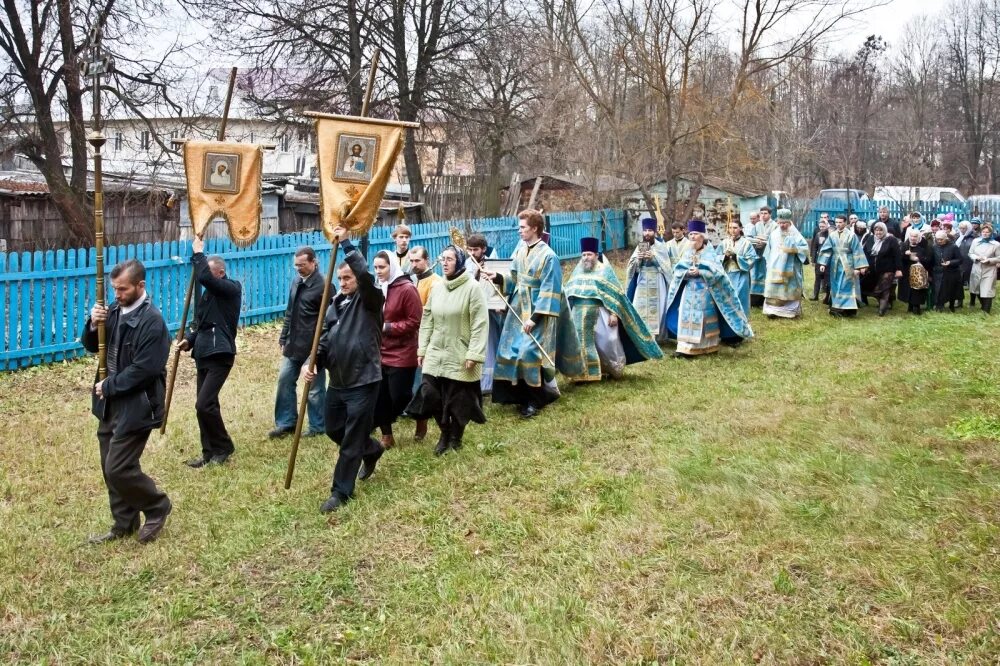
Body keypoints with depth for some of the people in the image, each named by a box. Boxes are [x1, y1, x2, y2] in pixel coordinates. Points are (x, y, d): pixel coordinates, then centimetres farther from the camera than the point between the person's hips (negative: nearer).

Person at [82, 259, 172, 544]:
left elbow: (143, 370, -23)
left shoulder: (152, 322, -19)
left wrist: (109, 386, -14)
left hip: (135, 407, -8)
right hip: (110, 404, 8)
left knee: (118, 469, -7)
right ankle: (124, 524, 29)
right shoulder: (116, 310, 5)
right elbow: (92, 346, 12)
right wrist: (94, 325, -8)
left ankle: (158, 507, 16)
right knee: (109, 468, 14)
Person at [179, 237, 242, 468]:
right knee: (206, 404, 9)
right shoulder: (210, 292, 15)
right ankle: (210, 453, 17)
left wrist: (198, 253, -13)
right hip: (204, 354, 9)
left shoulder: (232, 288, -10)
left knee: (204, 404, -14)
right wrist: (190, 339, 6)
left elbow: (204, 277, -27)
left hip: (220, 355, -9)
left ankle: (224, 447, 2)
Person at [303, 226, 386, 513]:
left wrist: (347, 244, -26)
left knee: (351, 441, -2)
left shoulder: (369, 300, -9)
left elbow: (366, 276, -30)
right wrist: (312, 363, -9)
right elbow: (324, 340, 8)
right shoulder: (335, 305, 12)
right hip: (338, 381, 8)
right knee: (333, 429, 21)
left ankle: (341, 491, 10)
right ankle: (372, 449, 45)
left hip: (363, 382, -8)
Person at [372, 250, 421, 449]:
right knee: (379, 397, 6)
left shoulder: (407, 289, -12)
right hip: (379, 353, 6)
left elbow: (414, 322, -13)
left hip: (401, 355, -6)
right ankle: (386, 436, 19)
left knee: (399, 397, 0)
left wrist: (388, 327, -16)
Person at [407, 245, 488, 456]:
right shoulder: (437, 288, 9)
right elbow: (427, 320, 13)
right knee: (431, 396, 2)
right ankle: (445, 433, 26)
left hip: (460, 356, -5)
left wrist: (474, 354, -17)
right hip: (436, 354, 5)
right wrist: (422, 348, 9)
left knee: (459, 401, 4)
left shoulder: (473, 288, -10)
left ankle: (456, 437, 27)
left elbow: (480, 324, -13)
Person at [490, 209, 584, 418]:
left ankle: (534, 401, 5)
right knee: (512, 350, 9)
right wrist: (498, 278, -3)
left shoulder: (548, 256, -17)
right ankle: (519, 395, 23)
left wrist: (534, 318, -22)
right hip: (519, 308, 8)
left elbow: (549, 291, -18)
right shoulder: (520, 249, 5)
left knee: (531, 352, -10)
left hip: (537, 311, -8)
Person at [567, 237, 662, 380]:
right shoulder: (578, 271, 12)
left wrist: (613, 313, -14)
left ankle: (614, 368, 17)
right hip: (579, 316, 4)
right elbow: (569, 293, 17)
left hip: (600, 314, -4)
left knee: (606, 343, -2)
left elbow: (615, 294, -6)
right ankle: (585, 372, 12)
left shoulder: (605, 270, -2)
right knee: (583, 344, 3)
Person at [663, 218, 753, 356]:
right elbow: (677, 271, 4)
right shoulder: (687, 253, 11)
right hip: (689, 291, 4)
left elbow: (716, 272, -13)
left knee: (706, 318, -1)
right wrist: (687, 272, -16)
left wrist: (700, 272, -22)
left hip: (705, 291, -4)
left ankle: (709, 346, 7)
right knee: (687, 317, 0)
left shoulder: (709, 253, -3)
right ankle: (686, 347, 2)